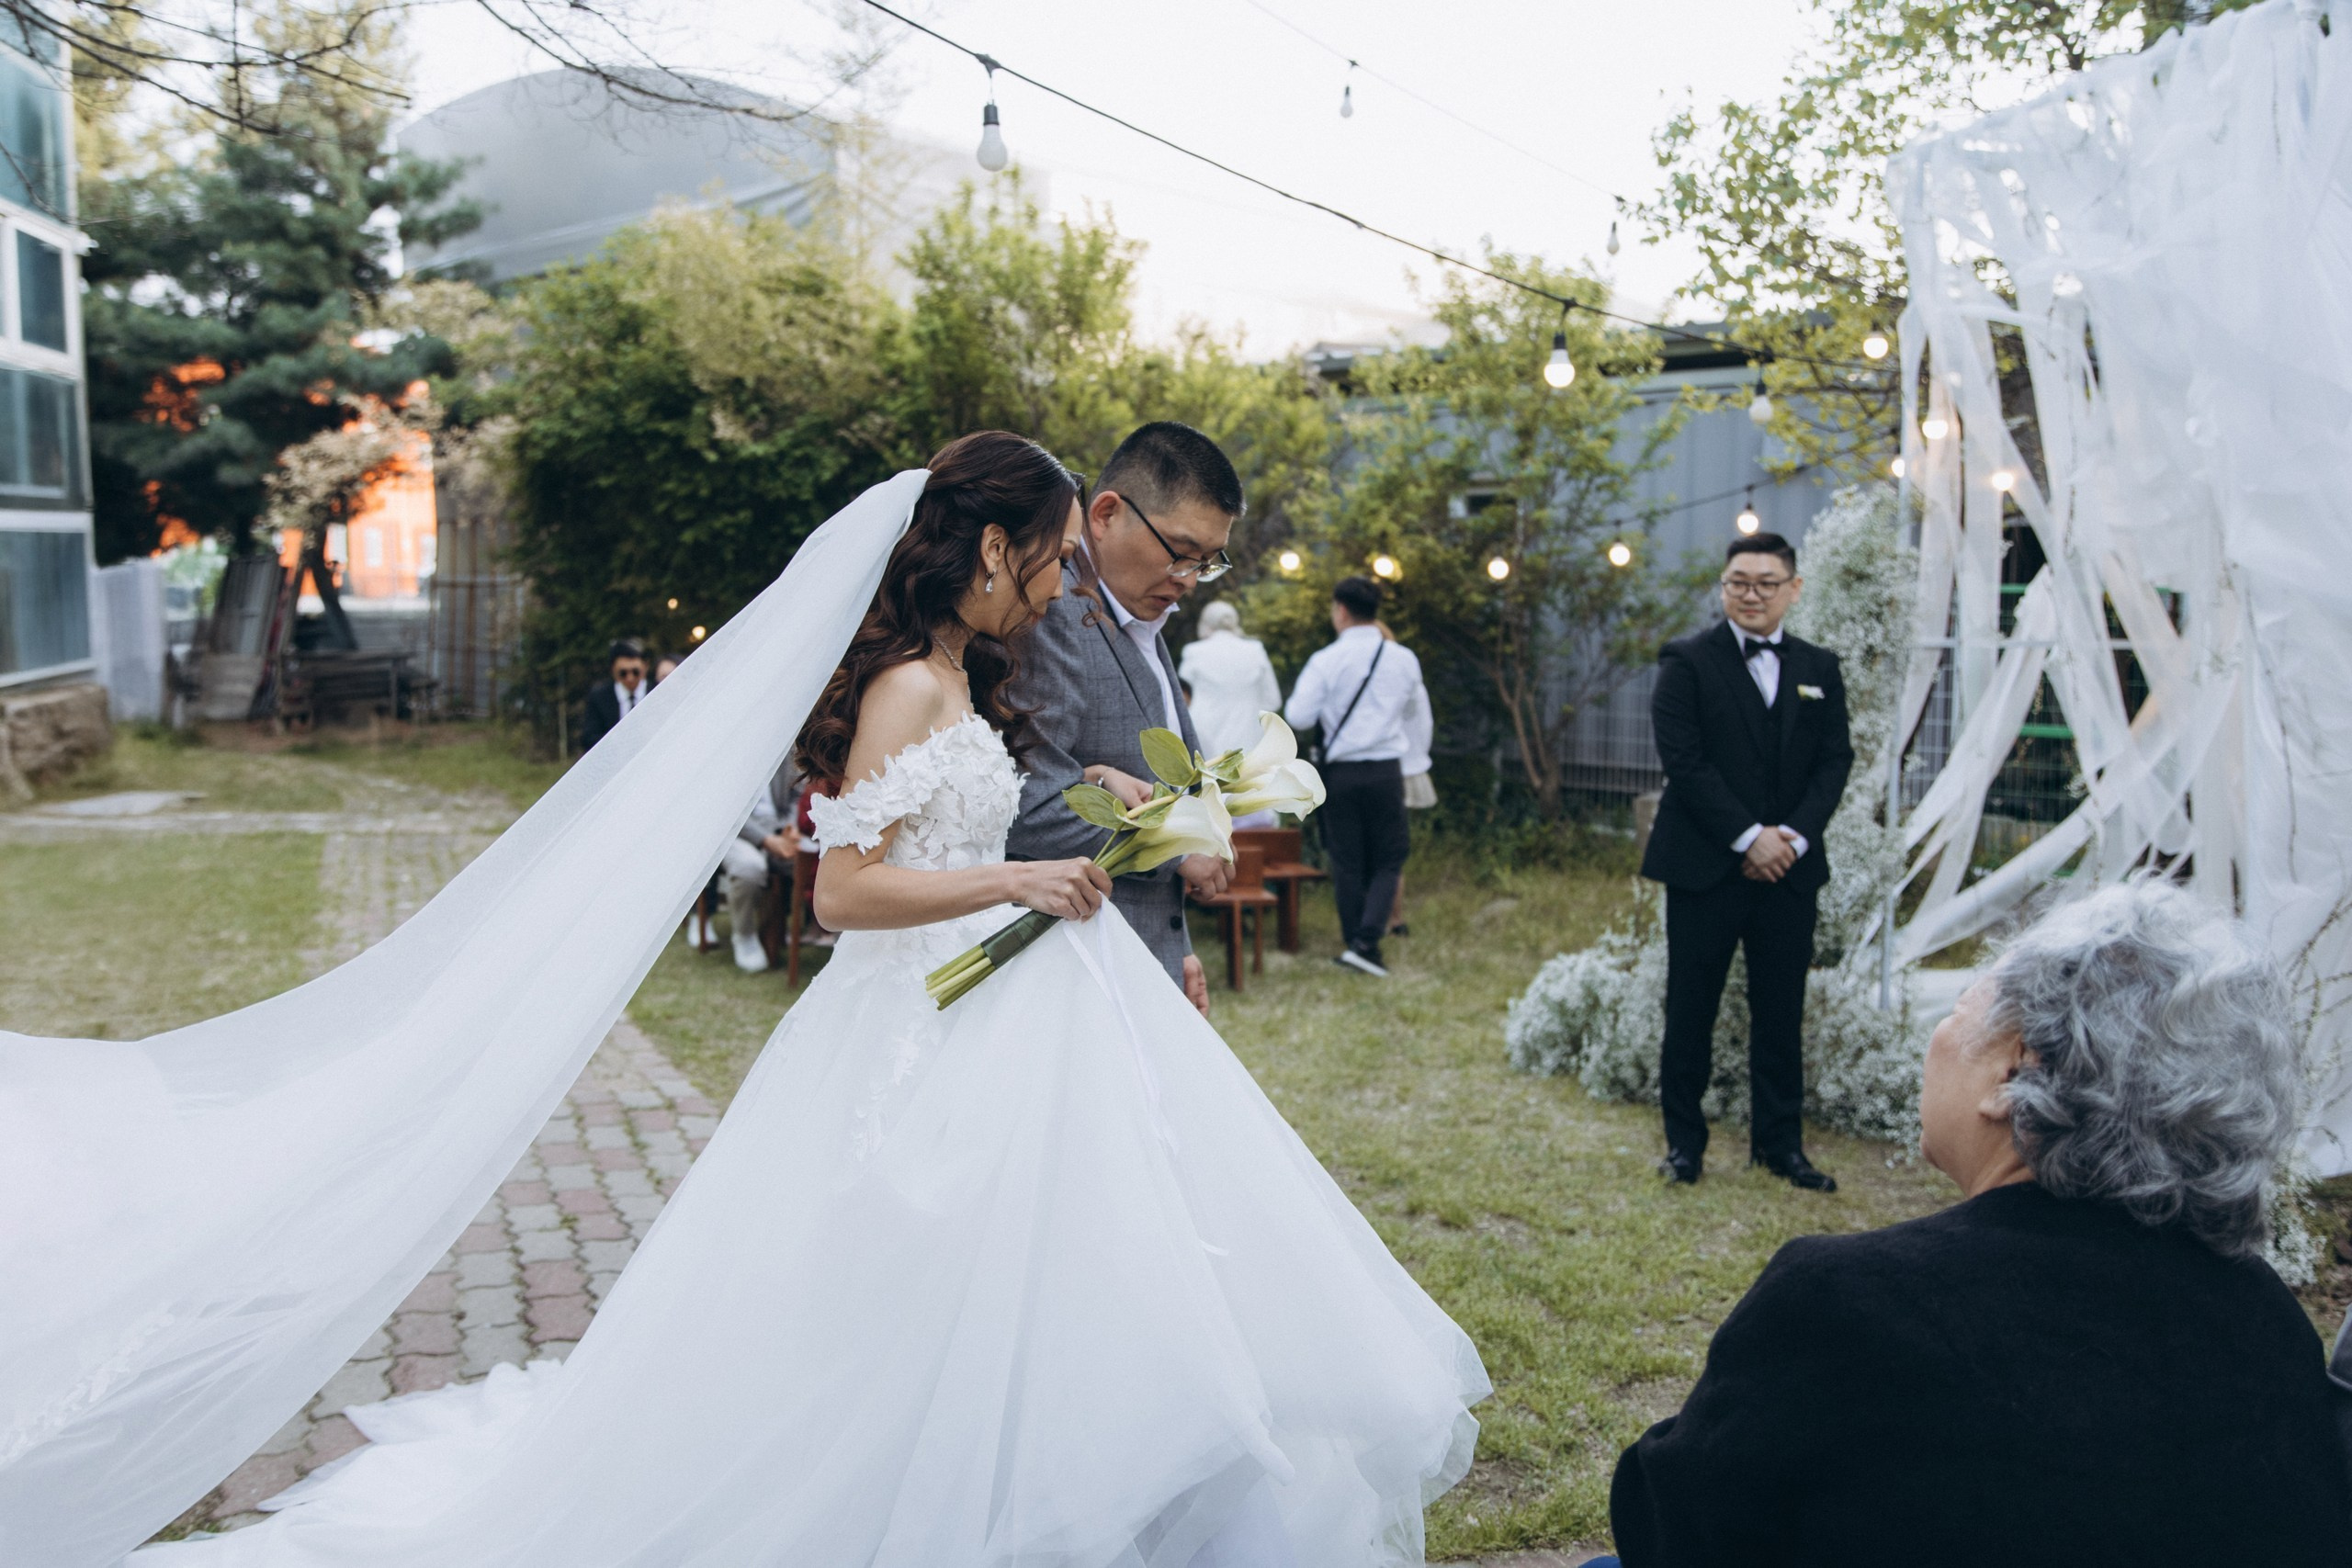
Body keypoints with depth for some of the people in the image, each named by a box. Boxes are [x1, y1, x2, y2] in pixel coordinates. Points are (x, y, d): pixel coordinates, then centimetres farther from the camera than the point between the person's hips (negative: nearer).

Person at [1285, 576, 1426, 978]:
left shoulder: (1326, 660, -7)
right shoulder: (1403, 659, 2)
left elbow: (1298, 717, -9)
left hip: (1341, 772, -1)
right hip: (1386, 770, 1)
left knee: (1347, 863, 9)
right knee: (1388, 861, 8)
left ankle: (1355, 945, 14)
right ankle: (1366, 941, -7)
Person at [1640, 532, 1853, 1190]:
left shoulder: (1819, 668, 11)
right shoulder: (1687, 661, -2)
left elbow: (1835, 761, 6)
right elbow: (1683, 760, -10)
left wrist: (1794, 836, -9)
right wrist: (1747, 837, -14)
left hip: (1790, 867, 4)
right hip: (1705, 865, -3)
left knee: (1781, 1012, 9)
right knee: (1691, 1010, 4)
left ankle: (1780, 1142, 21)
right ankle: (1684, 1140, 16)